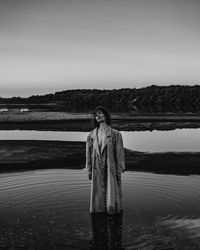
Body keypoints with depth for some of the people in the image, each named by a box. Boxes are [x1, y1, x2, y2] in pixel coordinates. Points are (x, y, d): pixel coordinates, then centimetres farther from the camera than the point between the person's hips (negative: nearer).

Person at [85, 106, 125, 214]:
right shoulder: (91, 135, 6)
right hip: (97, 170, 3)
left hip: (111, 170, -2)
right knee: (98, 196, 7)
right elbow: (88, 153, 9)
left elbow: (119, 153, -2)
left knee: (112, 194, -3)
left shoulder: (115, 134, -2)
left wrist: (119, 171, -5)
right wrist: (89, 171, 6)